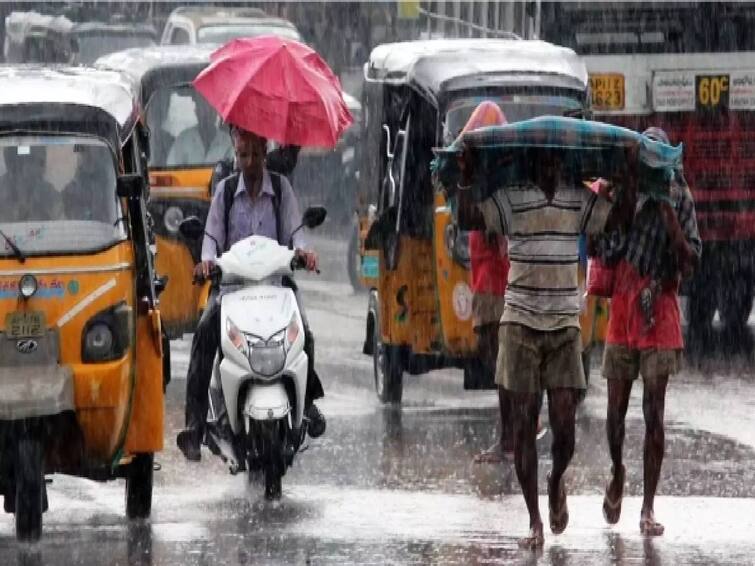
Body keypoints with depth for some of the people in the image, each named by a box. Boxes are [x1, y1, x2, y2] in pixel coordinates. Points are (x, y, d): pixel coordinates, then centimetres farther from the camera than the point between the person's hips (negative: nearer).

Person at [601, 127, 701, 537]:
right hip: (623, 307, 2)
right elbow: (601, 246, 1)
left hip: (660, 313, -2)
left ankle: (648, 509, -1)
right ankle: (617, 474, 36)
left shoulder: (679, 199, -2)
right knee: (616, 408, 8)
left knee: (653, 413, -4)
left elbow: (690, 262, -6)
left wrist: (670, 216, -17)